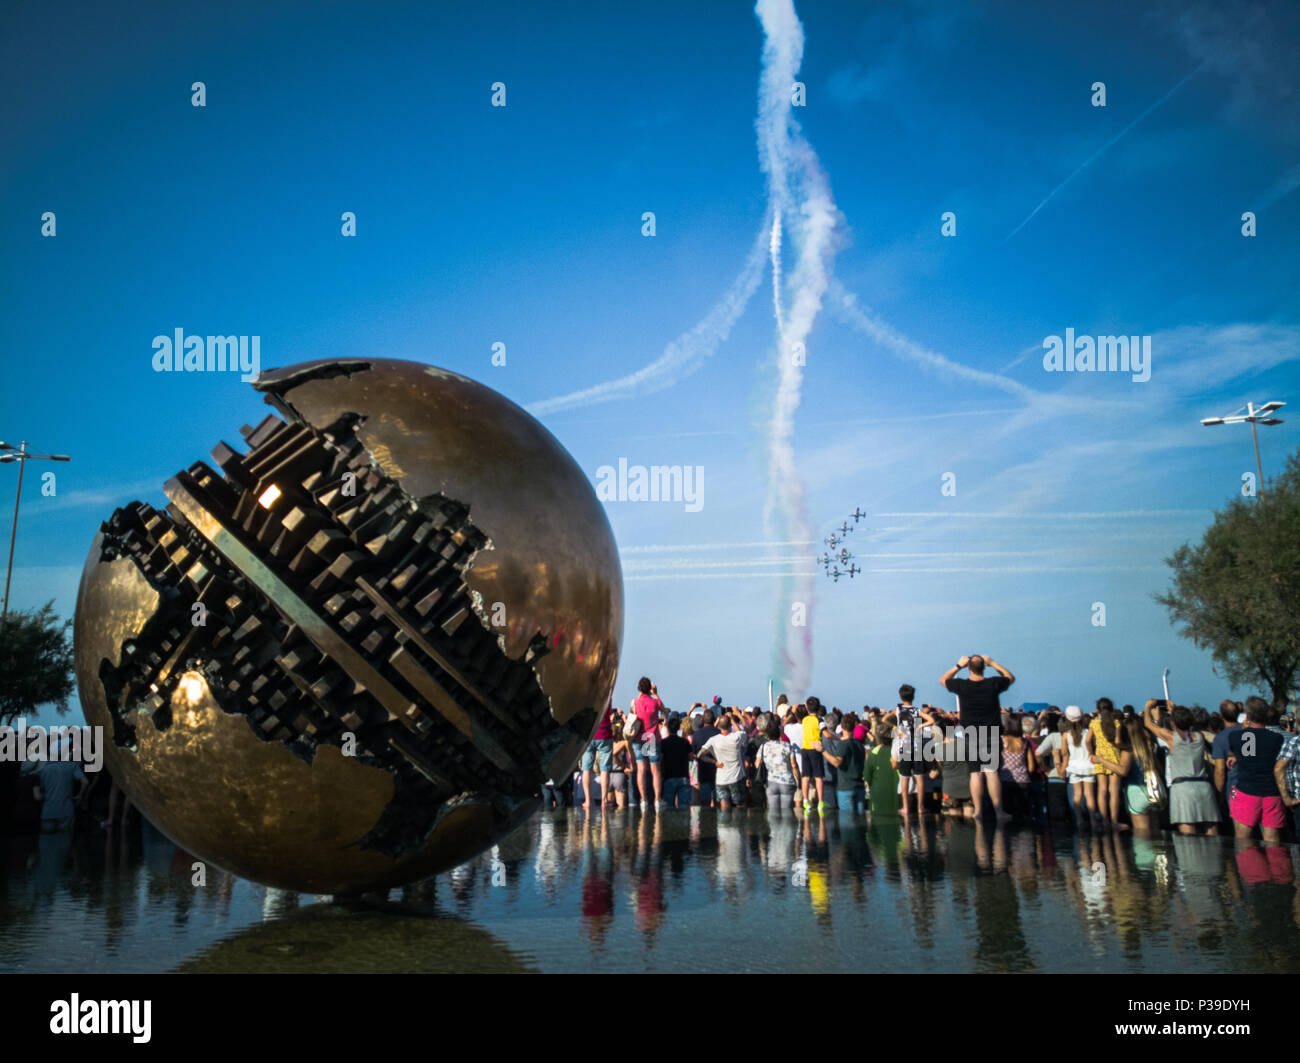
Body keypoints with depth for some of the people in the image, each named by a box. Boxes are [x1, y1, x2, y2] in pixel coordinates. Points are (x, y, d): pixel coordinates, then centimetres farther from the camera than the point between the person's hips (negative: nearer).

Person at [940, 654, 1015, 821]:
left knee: (975, 773, 4)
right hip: (991, 736, 0)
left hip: (971, 737, 1)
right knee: (991, 772, -1)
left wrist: (958, 666, 13)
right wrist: (993, 663, 15)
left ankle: (978, 811, 4)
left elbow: (943, 679, 14)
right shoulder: (993, 684, -7)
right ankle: (999, 811, -2)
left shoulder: (962, 685, -7)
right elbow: (1011, 678, 15)